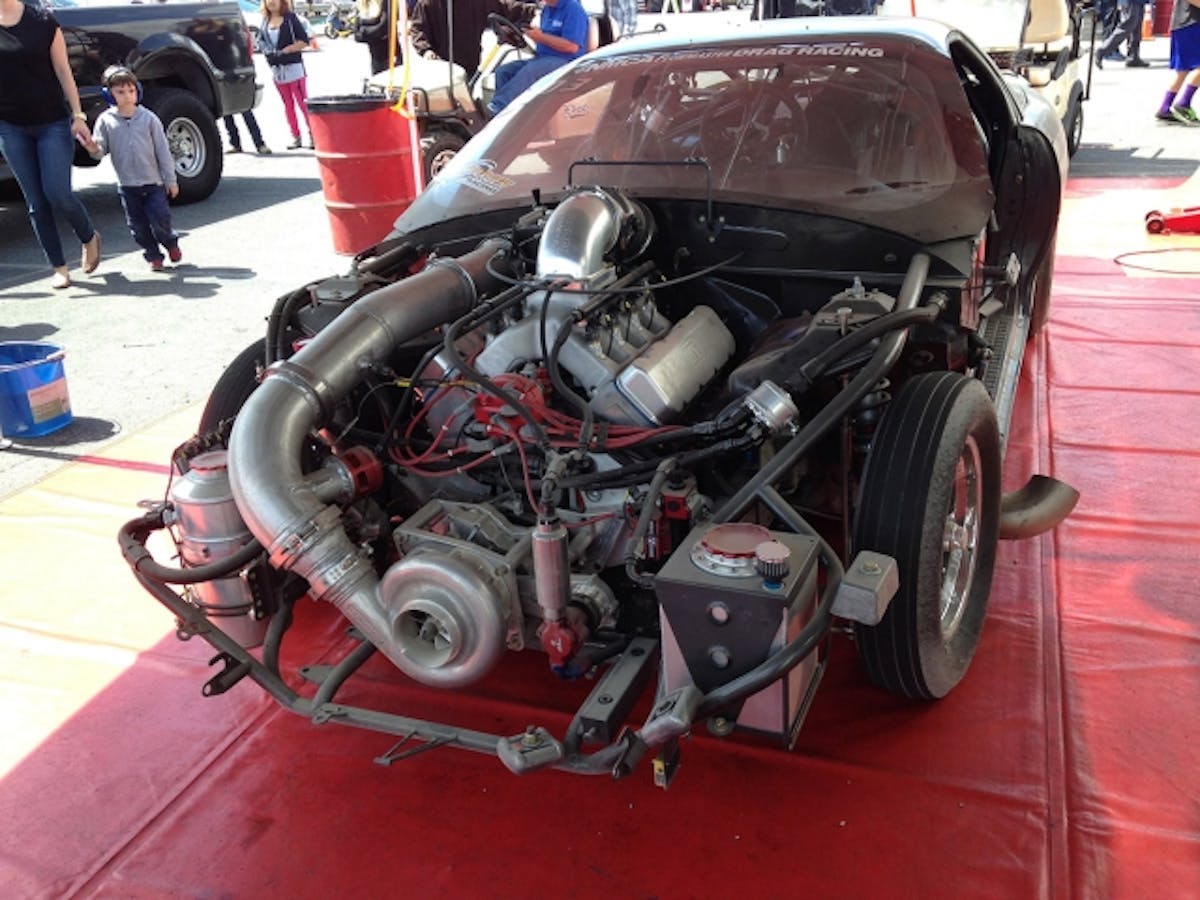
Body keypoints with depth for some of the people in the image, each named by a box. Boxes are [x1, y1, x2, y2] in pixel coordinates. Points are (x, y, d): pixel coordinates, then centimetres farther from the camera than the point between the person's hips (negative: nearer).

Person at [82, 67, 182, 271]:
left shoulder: (149, 118, -3)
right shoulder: (106, 120, -1)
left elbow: (163, 151, 0)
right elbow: (101, 150, 0)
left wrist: (170, 180, 0)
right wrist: (94, 149, -25)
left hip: (153, 181, -1)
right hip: (127, 185, 2)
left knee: (160, 218, -6)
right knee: (137, 224, 4)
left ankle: (171, 243, 24)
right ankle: (153, 255, 20)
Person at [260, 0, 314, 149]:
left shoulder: (290, 18, -4)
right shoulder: (265, 21, 11)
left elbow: (304, 41, -10)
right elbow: (263, 41, 18)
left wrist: (285, 50, -16)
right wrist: (267, 51, -4)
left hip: (293, 68, -5)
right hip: (276, 70, 5)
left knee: (303, 103, -6)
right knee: (288, 105, 8)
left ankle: (312, 135, -3)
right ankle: (296, 137, 13)